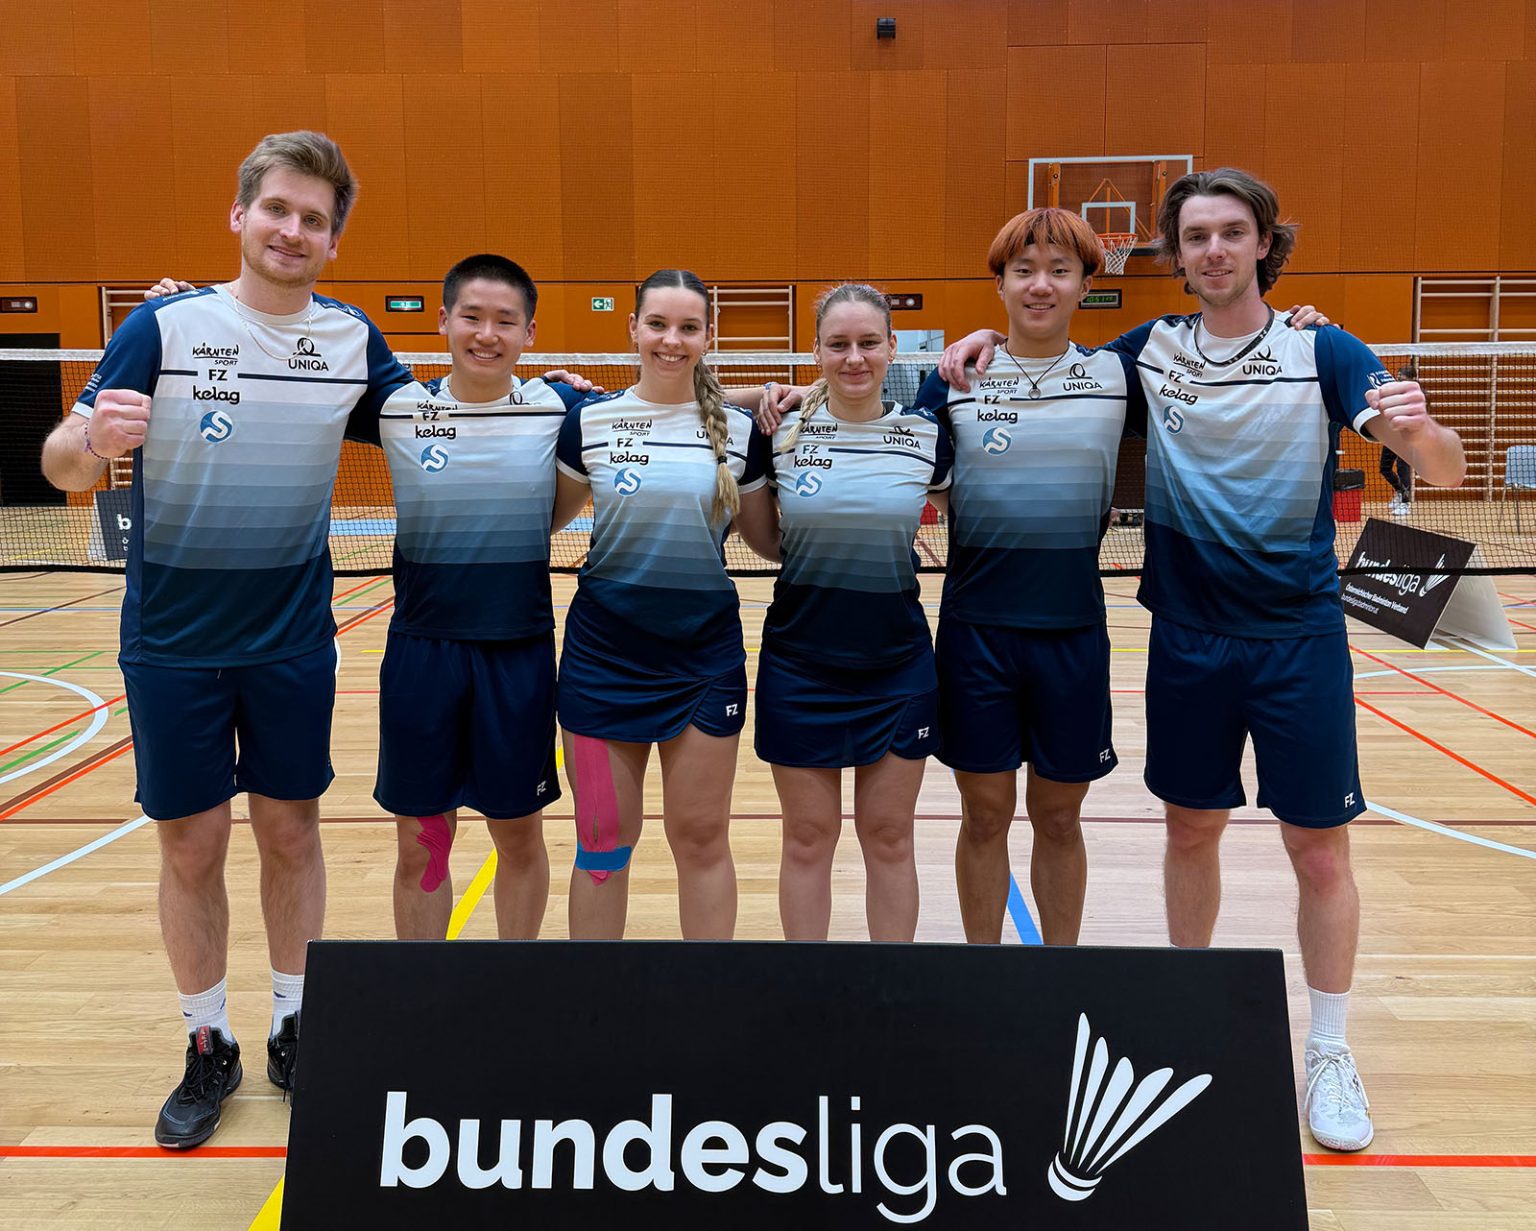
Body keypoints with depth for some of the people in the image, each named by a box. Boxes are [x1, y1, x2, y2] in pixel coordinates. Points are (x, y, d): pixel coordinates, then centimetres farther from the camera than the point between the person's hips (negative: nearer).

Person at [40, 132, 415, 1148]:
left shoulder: (355, 341, 1)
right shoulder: (166, 325, -7)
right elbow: (62, 466, -8)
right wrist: (93, 439, -32)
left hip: (295, 642, 2)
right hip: (174, 644, -1)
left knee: (292, 833, 11)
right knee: (191, 847, 7)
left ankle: (295, 1028, 29)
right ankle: (209, 1049, 26)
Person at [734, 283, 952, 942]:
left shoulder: (928, 434, -2)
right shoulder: (779, 431, -3)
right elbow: (766, 543, 5)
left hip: (897, 664, 0)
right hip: (800, 663, 0)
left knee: (889, 838, 10)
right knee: (808, 838, 9)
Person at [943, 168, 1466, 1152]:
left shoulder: (1323, 352, -5)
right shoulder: (1148, 351, 2)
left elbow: (1445, 469, -10)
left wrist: (1417, 429, -33)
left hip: (1299, 635, -2)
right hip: (1188, 638, 2)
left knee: (1320, 852, 4)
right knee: (1191, 831, 13)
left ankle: (1330, 1053, 22)